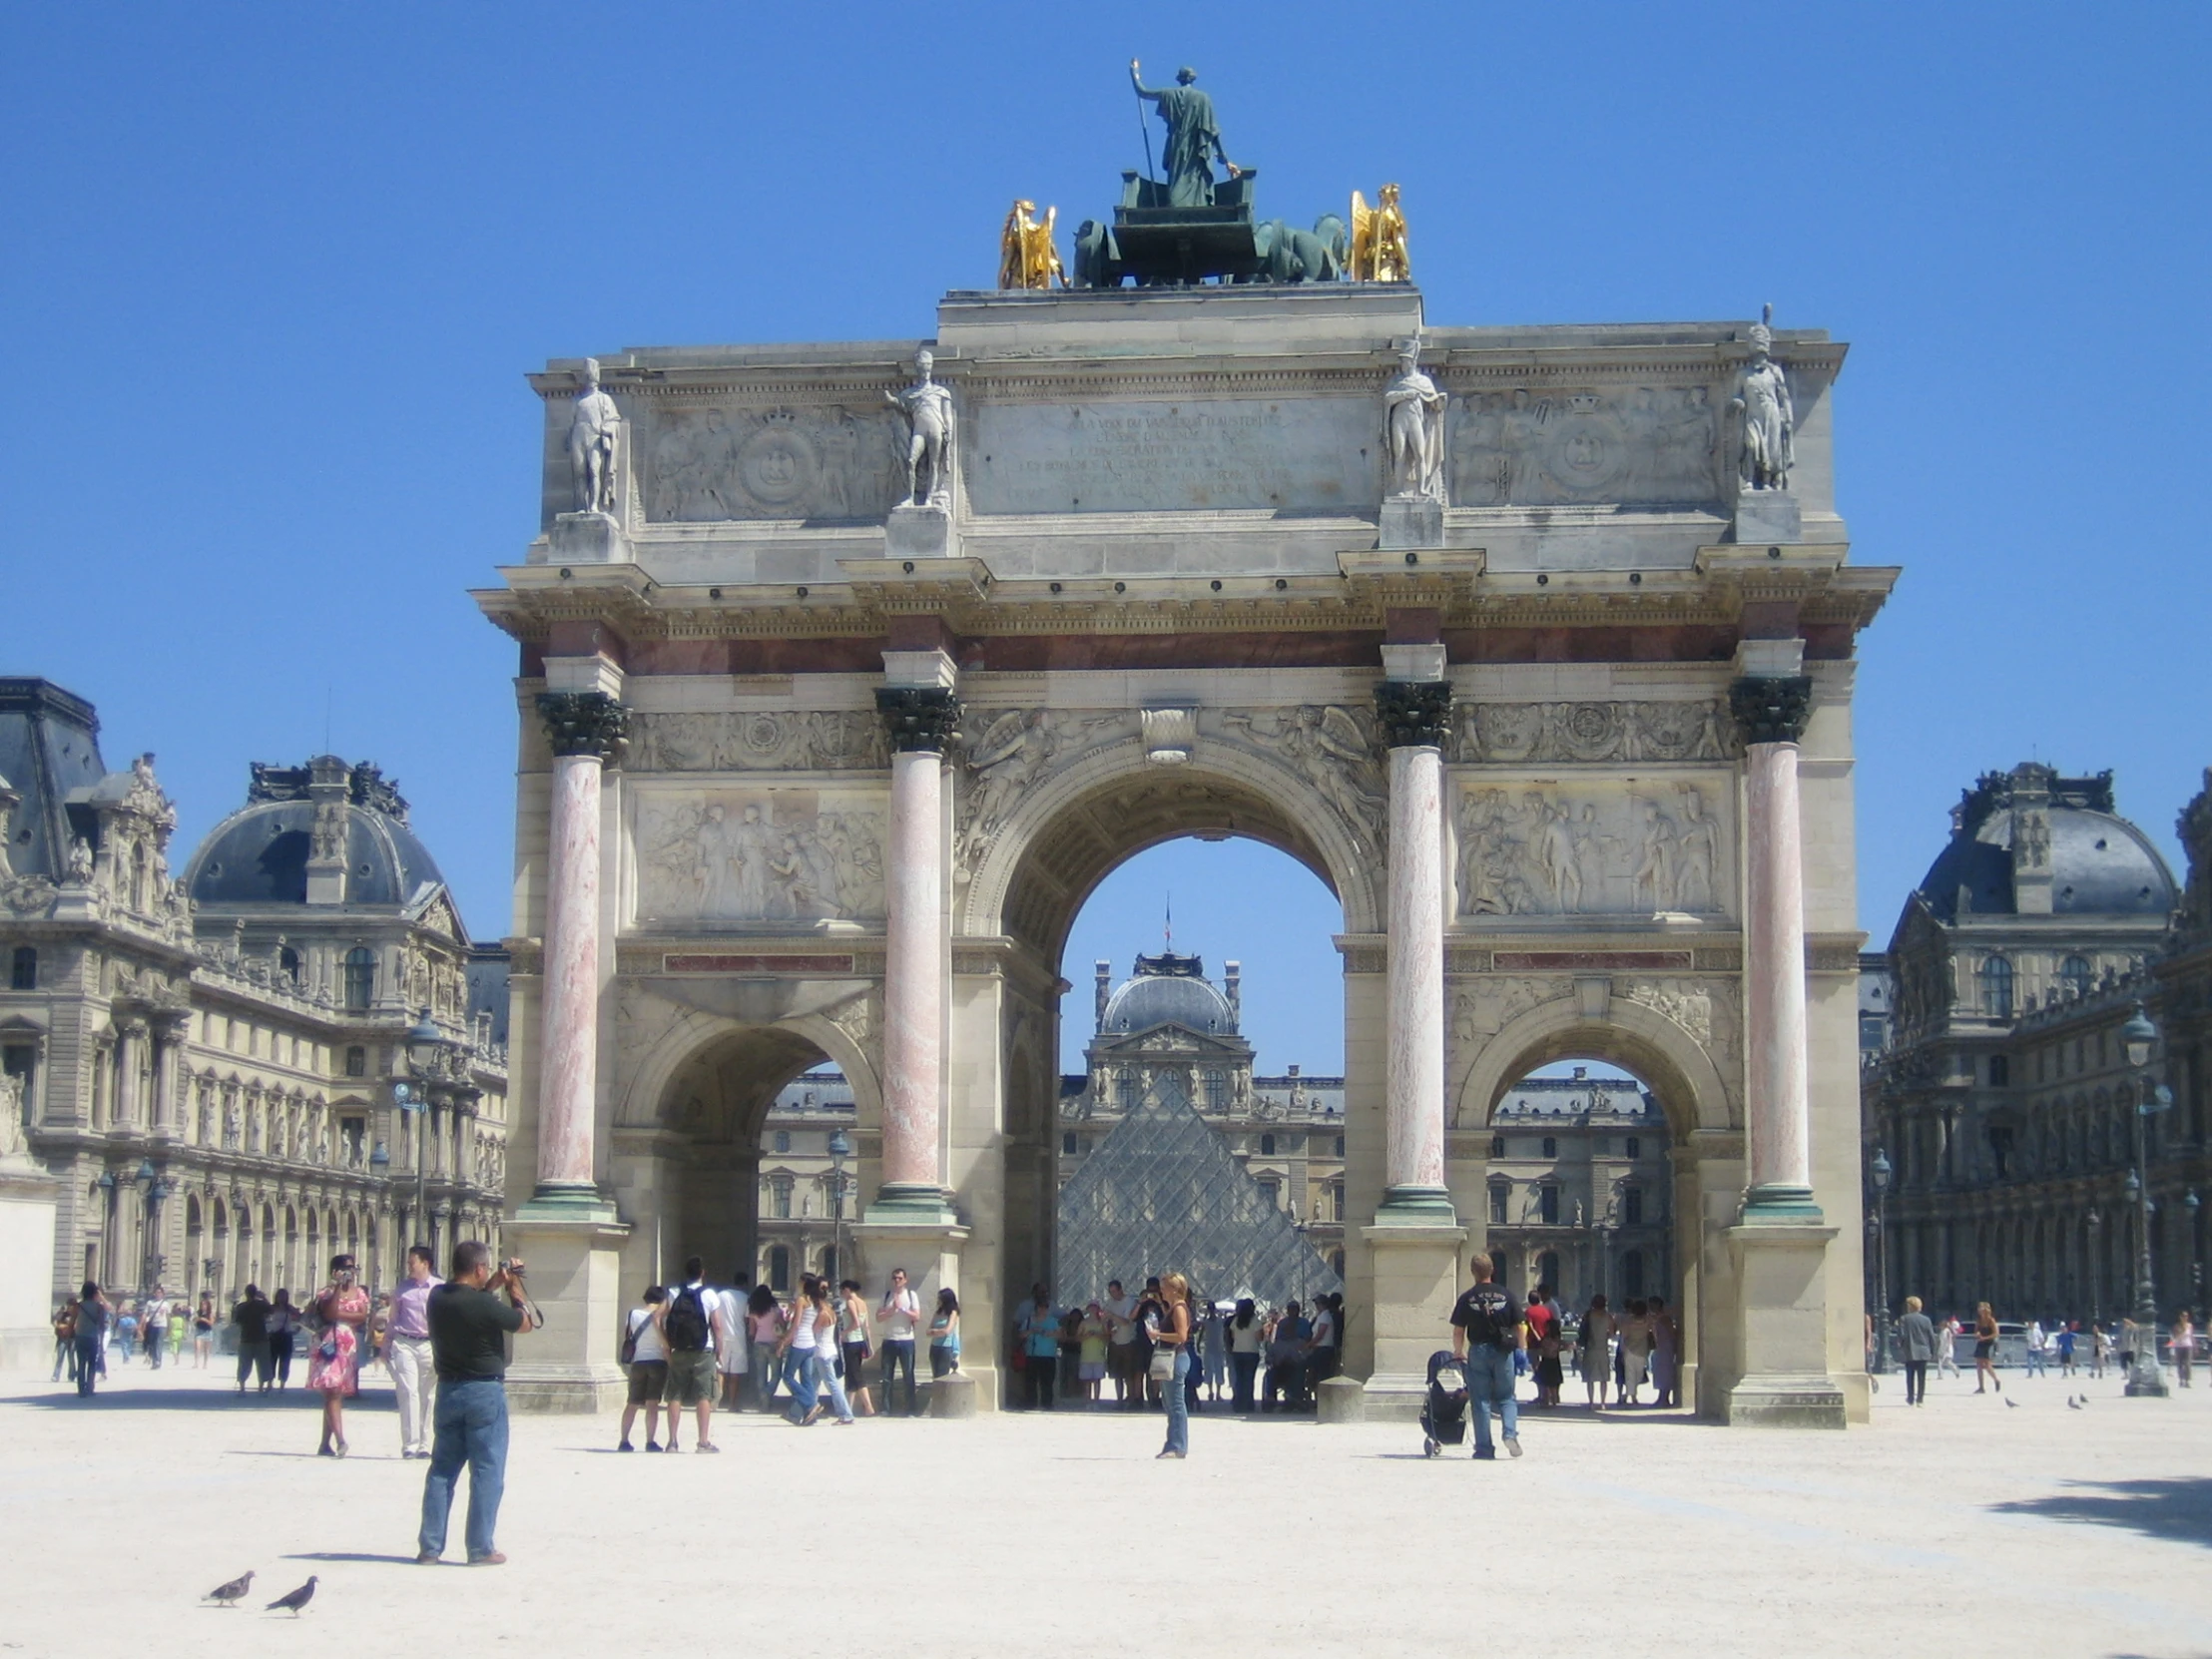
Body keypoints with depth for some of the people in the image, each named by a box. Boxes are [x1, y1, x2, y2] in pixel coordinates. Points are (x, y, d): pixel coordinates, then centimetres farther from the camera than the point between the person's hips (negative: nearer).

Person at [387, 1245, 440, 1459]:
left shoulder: (439, 1288, 3)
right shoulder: (403, 1287, 9)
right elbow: (393, 1319, 15)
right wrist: (385, 1346, 11)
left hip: (429, 1345, 0)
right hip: (404, 1344, 0)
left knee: (427, 1397, 4)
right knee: (408, 1393, -9)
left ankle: (424, 1445, 11)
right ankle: (410, 1444, -10)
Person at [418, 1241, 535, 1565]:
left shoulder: (438, 1297, -2)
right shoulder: (485, 1304, -21)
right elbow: (526, 1323, -6)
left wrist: (496, 1283, 13)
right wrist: (514, 1288, 4)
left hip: (448, 1390, 6)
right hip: (485, 1392, -6)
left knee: (442, 1469, 12)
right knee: (487, 1472, 2)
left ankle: (429, 1546, 13)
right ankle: (481, 1549, 4)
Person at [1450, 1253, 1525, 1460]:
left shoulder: (1466, 1298, -3)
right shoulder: (1507, 1295, 0)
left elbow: (1458, 1330, -1)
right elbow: (1518, 1326, 3)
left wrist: (1458, 1352, 15)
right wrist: (1520, 1350, 15)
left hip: (1478, 1351, -1)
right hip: (1503, 1352, 1)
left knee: (1480, 1401, 5)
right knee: (1506, 1398, 15)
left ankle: (1484, 1448, 4)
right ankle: (1511, 1433, -8)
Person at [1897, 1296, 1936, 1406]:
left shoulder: (1904, 1319, -5)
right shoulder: (1926, 1320, 2)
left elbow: (1901, 1335, -10)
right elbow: (1932, 1337, 3)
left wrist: (1900, 1347, 7)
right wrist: (1932, 1351, 12)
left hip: (1910, 1352, -2)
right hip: (1923, 1352, 2)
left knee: (1910, 1376, 8)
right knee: (1921, 1377, 5)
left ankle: (1911, 1399, 9)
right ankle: (1920, 1399, 2)